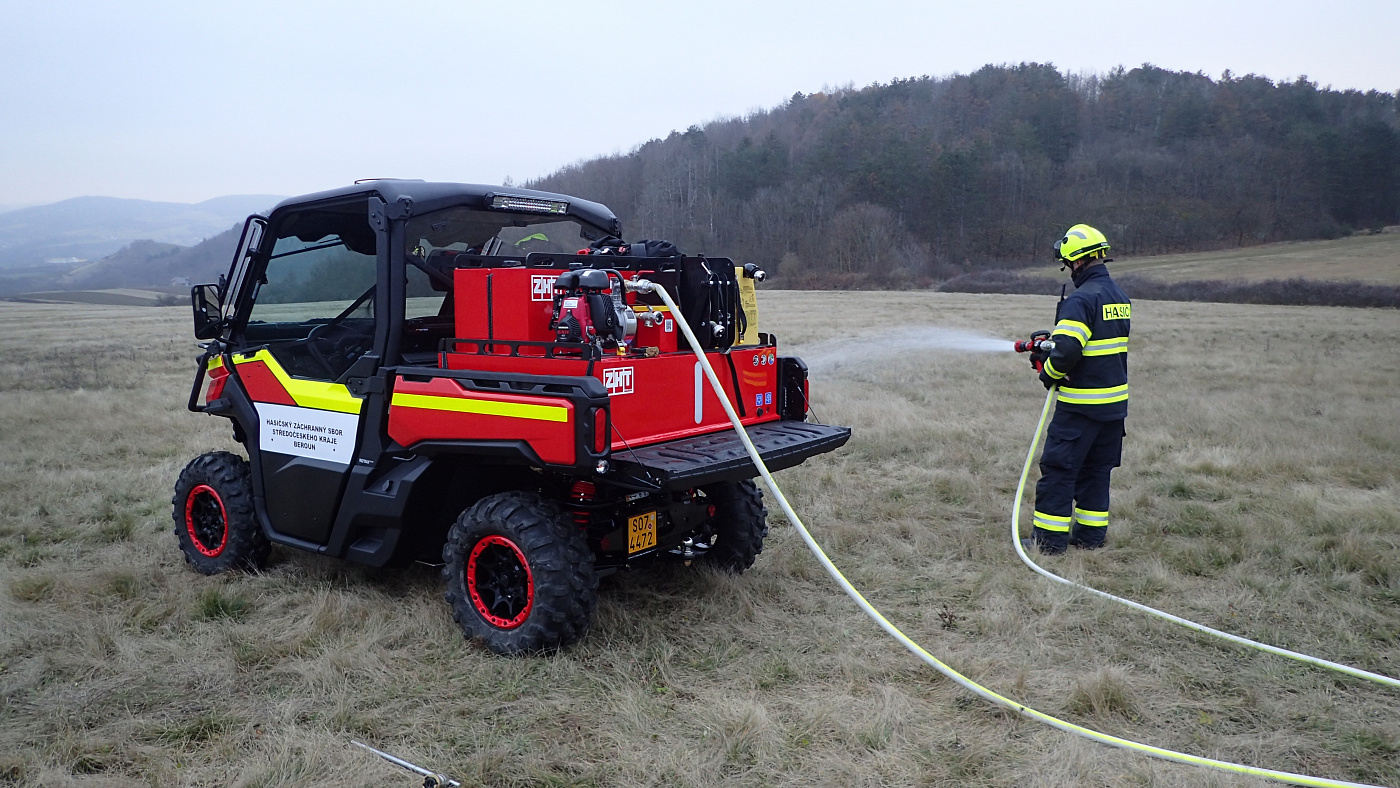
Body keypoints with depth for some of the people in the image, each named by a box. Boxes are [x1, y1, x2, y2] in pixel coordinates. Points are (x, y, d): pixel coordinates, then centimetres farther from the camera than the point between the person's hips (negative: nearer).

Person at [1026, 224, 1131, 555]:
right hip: (1114, 402, 9)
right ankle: (1091, 534, 22)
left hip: (1080, 403, -9)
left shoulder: (1082, 299, -18)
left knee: (1058, 468, 0)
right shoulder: (1120, 297, 12)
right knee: (1096, 469, 16)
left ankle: (1050, 537, 4)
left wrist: (1048, 373, -6)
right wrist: (1053, 340, 14)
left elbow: (1066, 351, -26)